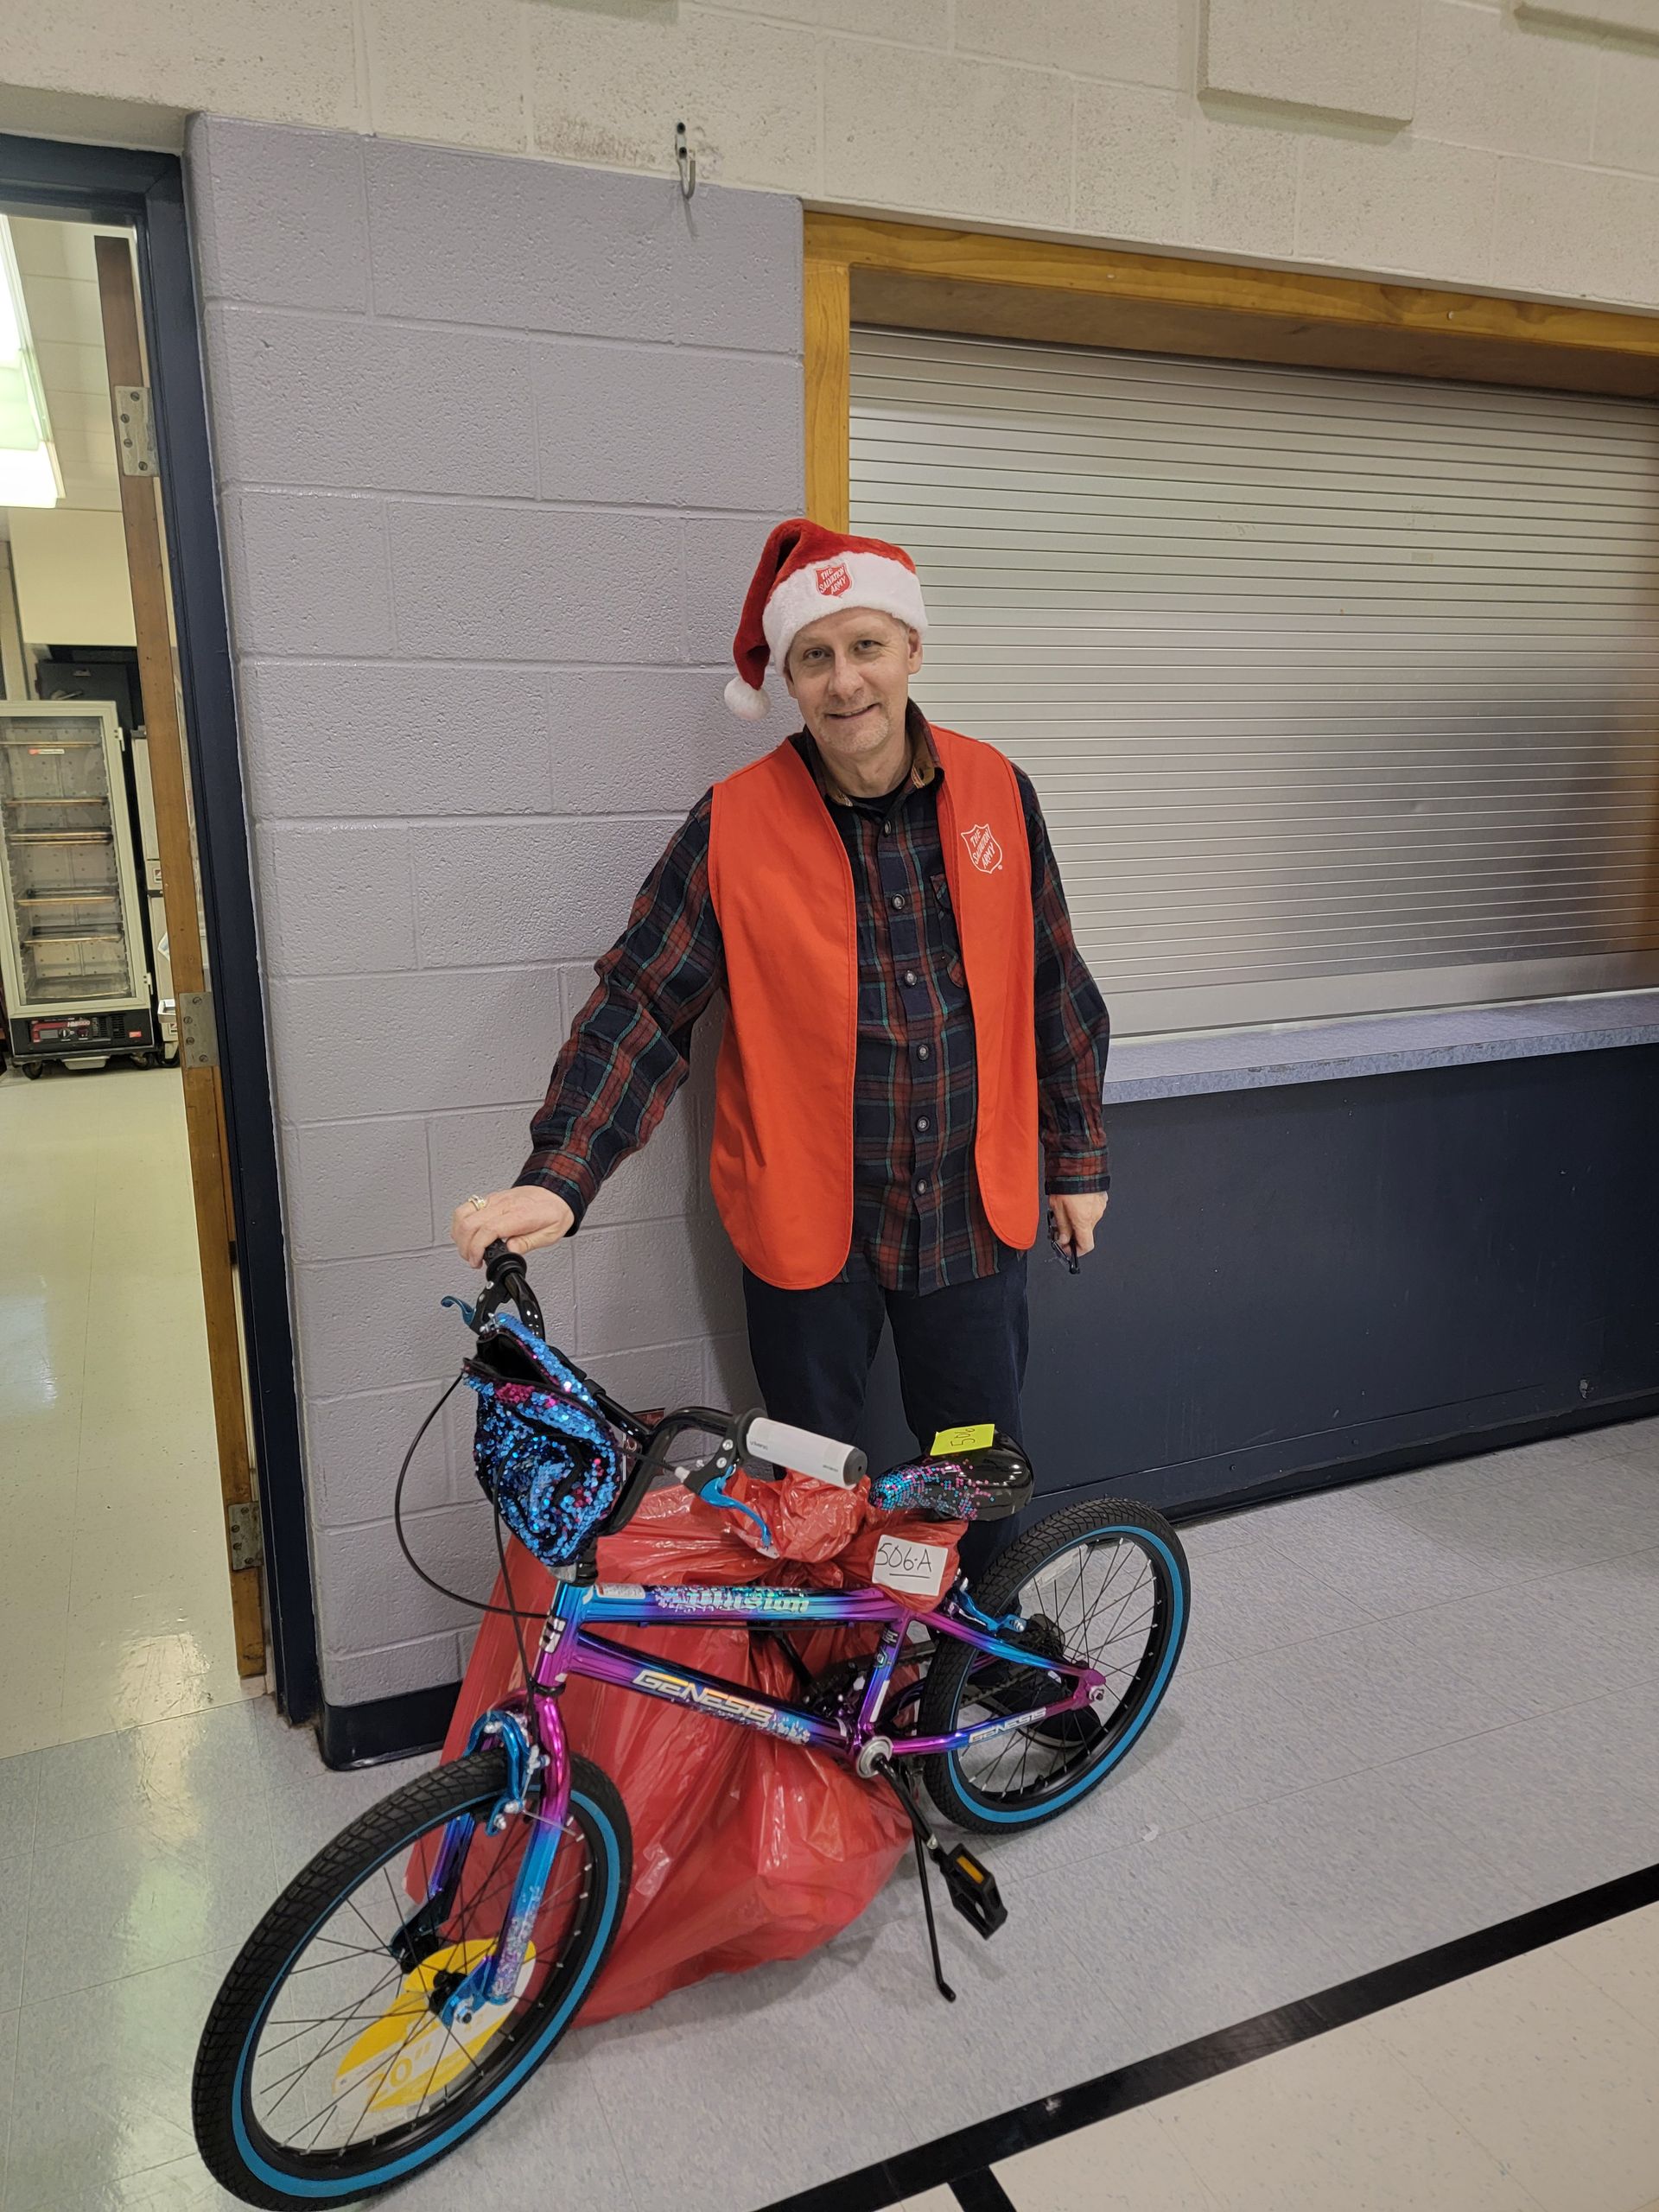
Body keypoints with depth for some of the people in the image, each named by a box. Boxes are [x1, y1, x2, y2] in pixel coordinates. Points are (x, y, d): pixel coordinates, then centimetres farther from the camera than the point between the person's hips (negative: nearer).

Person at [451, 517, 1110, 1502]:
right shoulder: (735, 824, -11)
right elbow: (640, 1005, -10)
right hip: (808, 1226, -1)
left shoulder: (996, 791, -3)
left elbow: (1053, 986, 6)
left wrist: (1080, 1157, 11)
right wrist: (556, 1178, -21)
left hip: (974, 1215, 2)